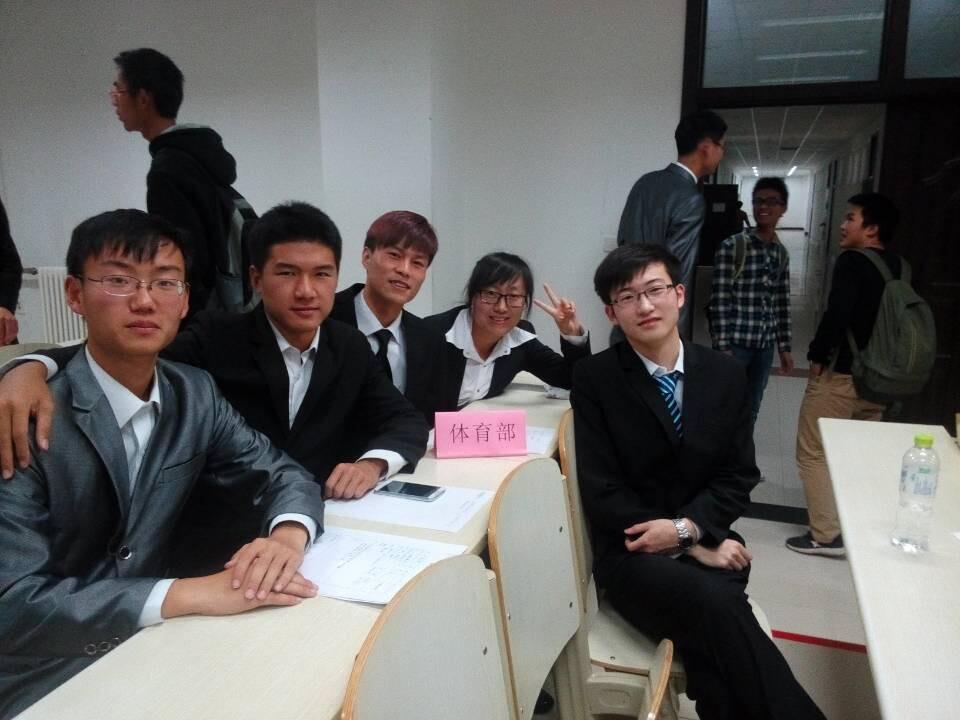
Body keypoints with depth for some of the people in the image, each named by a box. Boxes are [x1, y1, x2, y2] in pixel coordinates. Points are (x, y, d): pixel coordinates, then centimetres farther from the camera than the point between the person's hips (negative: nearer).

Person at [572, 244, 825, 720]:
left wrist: (687, 527, -12)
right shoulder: (594, 379, -5)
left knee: (708, 636, -29)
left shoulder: (725, 374, 6)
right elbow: (602, 494, -8)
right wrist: (693, 545, -13)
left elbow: (738, 476, 7)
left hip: (707, 541, 3)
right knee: (718, 608, -30)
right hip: (632, 552, -2)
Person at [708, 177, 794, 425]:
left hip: (765, 345, 6)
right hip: (735, 343, -6)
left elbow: (782, 304, 15)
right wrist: (722, 347, -16)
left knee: (750, 411, 14)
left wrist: (784, 347, 13)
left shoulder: (782, 253, 11)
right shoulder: (731, 246, -8)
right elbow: (719, 300, -12)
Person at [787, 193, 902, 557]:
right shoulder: (898, 267, 9)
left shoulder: (852, 261, -14)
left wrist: (817, 356, -12)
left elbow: (837, 314, -24)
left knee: (814, 453, 3)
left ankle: (826, 535, 4)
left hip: (841, 374, -7)